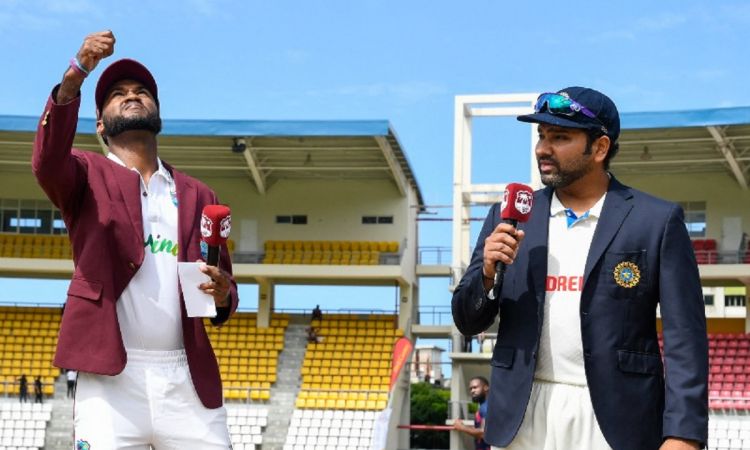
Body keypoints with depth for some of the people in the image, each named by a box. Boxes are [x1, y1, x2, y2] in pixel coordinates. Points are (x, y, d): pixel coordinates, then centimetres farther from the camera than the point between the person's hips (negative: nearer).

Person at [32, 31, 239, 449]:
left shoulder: (197, 195, 20)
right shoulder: (89, 175, 10)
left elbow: (224, 287, 21)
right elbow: (48, 160, -14)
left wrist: (222, 296, -4)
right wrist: (73, 78, -28)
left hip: (188, 379, 3)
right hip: (110, 376, -3)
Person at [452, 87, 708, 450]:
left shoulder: (656, 221, -1)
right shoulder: (509, 218, 8)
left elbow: (684, 339, -4)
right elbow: (468, 322, 11)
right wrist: (488, 273, -9)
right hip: (523, 420, 3)